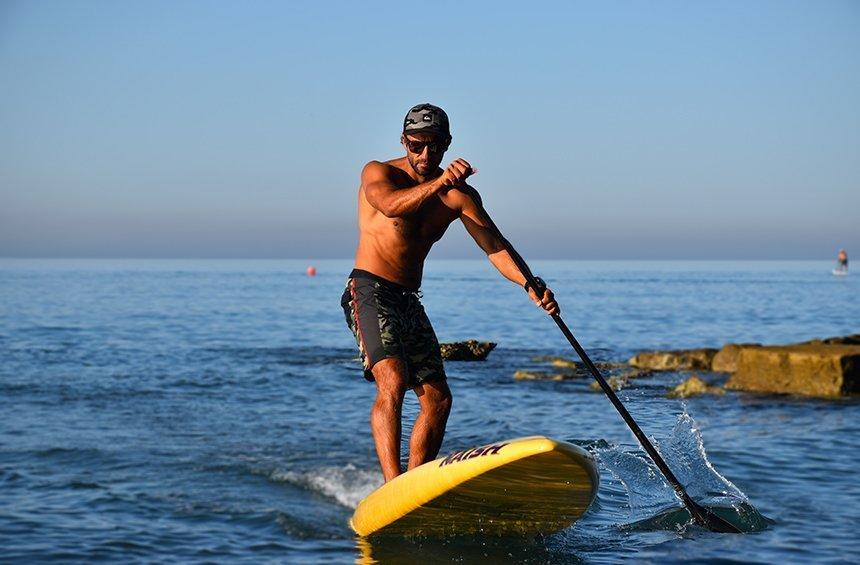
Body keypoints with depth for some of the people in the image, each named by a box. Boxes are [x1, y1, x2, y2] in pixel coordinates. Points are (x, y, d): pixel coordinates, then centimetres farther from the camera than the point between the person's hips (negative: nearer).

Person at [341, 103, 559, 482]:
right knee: (392, 382, -26)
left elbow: (494, 248, -5)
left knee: (438, 399, 2)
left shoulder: (460, 195, 7)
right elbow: (391, 205, -30)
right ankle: (392, 486, -34)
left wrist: (528, 284, -23)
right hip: (369, 291, -7)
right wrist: (438, 183, -47)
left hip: (409, 303, 7)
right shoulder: (379, 173, -6)